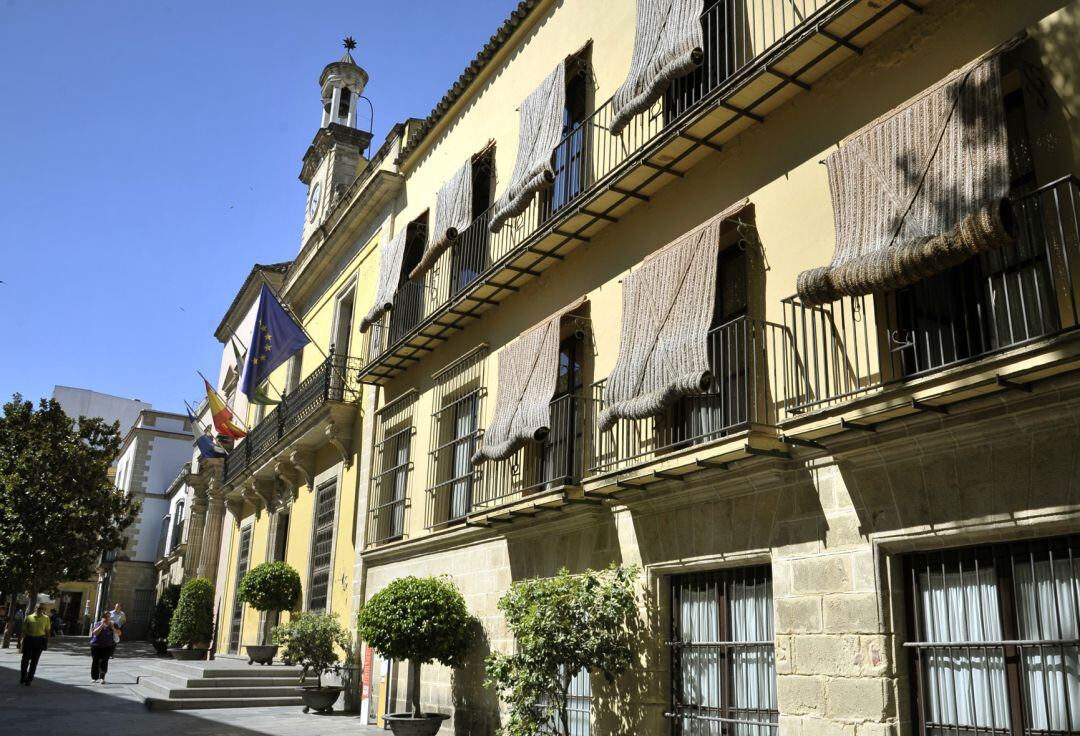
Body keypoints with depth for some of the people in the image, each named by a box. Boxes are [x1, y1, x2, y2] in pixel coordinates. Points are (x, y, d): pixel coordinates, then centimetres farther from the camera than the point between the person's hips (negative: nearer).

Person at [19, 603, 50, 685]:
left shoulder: (46, 618, 4)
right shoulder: (29, 617, 2)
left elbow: (47, 631, 7)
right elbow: (24, 630, 3)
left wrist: (46, 642, 3)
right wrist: (23, 640, -5)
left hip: (39, 640, 0)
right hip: (29, 639, 0)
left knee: (34, 661, 4)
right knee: (25, 659, 6)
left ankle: (29, 679, 12)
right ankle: (22, 677, 21)